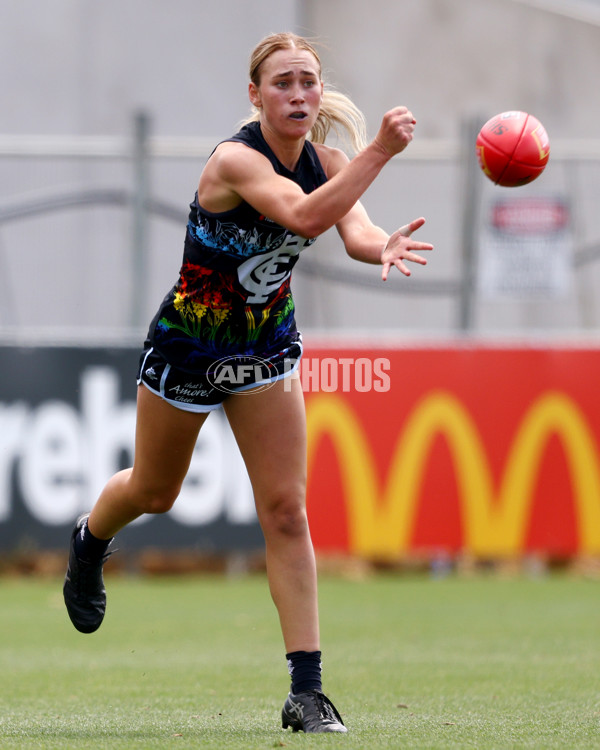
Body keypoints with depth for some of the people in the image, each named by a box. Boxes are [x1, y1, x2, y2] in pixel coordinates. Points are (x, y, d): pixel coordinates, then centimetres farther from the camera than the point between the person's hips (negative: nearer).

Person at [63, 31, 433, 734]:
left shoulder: (325, 160, -10)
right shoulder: (236, 159, -29)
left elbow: (353, 229, -29)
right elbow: (305, 217, -47)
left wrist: (382, 246, -52)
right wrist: (380, 150, -54)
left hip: (266, 347, 4)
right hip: (186, 345, -4)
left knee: (286, 510, -7)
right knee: (153, 492, 19)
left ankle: (306, 691, -8)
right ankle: (89, 541, 56)